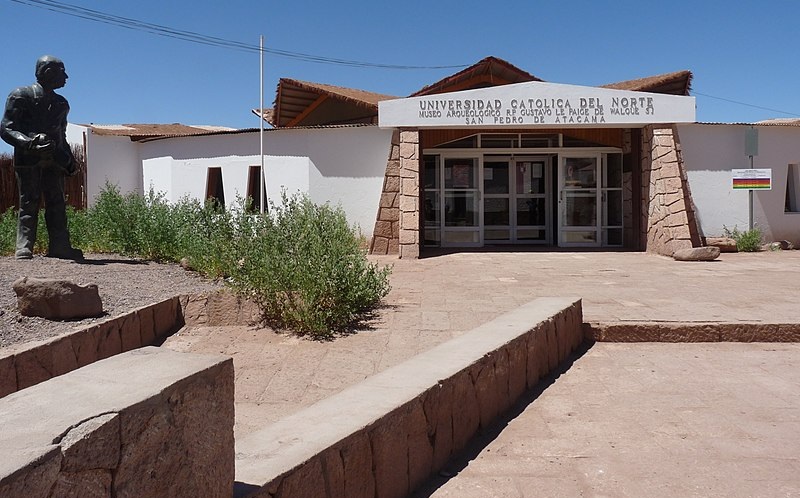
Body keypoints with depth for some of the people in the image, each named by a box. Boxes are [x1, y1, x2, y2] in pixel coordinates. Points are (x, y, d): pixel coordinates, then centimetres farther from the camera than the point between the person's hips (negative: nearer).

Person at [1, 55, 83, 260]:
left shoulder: (61, 103, 19)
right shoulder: (21, 96, 1)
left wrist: (69, 160, 16)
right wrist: (28, 142, -22)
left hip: (54, 159, 5)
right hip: (28, 159, -5)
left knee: (57, 204, 0)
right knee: (29, 203, -7)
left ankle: (60, 247, 1)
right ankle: (24, 247, -6)